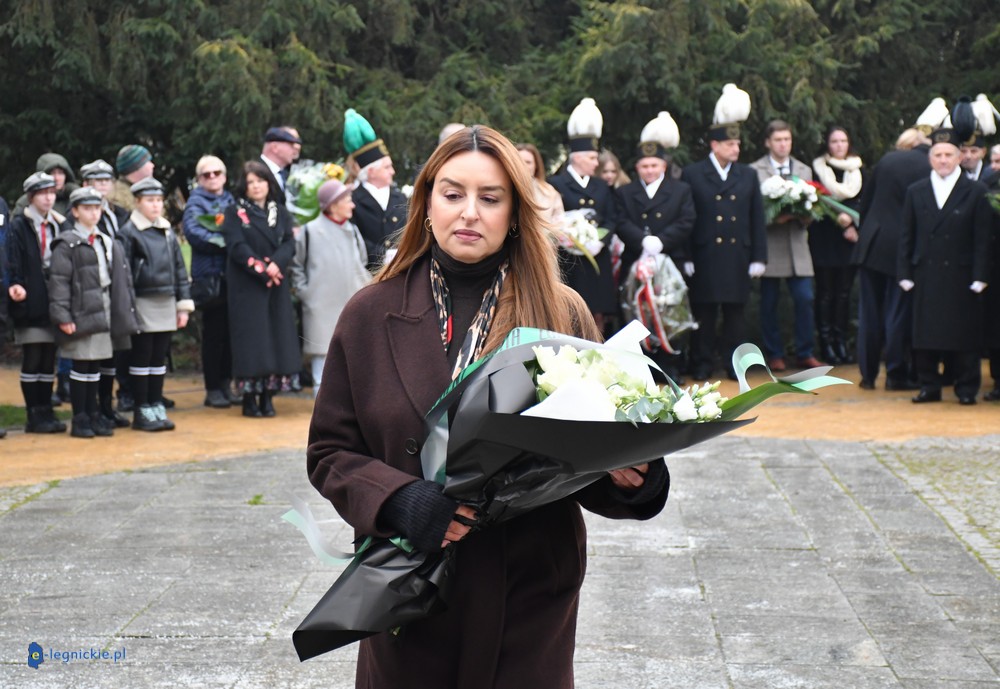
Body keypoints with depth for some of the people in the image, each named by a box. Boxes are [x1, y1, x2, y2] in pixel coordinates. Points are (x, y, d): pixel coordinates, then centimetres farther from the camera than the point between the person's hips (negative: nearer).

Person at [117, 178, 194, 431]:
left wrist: (184, 304, 10)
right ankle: (142, 412, 6)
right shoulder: (128, 233, -6)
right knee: (141, 359, 0)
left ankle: (157, 407, 17)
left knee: (159, 359, 10)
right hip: (143, 304, -5)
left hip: (166, 304, 5)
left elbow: (180, 269, 14)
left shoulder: (168, 233, 11)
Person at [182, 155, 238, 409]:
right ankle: (213, 389, 5)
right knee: (213, 333, -1)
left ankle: (226, 383, 15)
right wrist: (225, 242, -18)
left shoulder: (231, 200, 17)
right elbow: (192, 231, -15)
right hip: (209, 275, -5)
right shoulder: (196, 203, 1)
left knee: (230, 330, 6)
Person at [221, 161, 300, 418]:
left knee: (277, 335, 0)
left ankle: (268, 396, 5)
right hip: (246, 286, -4)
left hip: (277, 285, 4)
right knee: (251, 336, -6)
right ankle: (249, 398, -2)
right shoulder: (235, 213, 2)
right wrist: (261, 269, -18)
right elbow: (237, 247, -9)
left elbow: (289, 243, 2)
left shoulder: (281, 212, 12)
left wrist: (276, 264, -17)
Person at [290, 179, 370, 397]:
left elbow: (363, 265, 17)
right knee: (323, 356, -2)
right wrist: (304, 291, -4)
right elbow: (297, 265, 3)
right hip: (321, 308, -4)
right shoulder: (310, 231, -5)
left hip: (351, 307, 4)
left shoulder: (353, 231, 9)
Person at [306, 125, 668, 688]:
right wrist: (400, 499, -18)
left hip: (529, 594, 0)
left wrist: (628, 476, -20)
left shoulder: (562, 313, 0)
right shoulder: (370, 315, 0)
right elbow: (330, 453, 1)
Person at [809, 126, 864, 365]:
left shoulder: (856, 168, 11)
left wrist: (851, 221, -14)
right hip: (825, 236, -3)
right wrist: (840, 221, -14)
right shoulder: (818, 167, 2)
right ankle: (826, 343, 2)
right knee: (826, 291, -1)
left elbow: (862, 201, 4)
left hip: (850, 237, 3)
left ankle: (841, 341, 8)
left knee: (844, 291, 3)